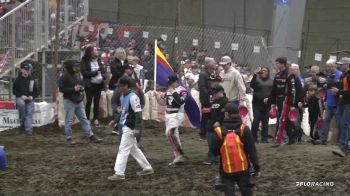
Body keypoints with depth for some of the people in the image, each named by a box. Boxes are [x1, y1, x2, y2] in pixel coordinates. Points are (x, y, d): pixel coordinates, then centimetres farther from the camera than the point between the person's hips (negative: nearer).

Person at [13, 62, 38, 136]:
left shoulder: (32, 80, 11)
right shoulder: (18, 80, 4)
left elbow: (36, 91, 16)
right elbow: (14, 90, 3)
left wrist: (32, 96, -5)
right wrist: (21, 95, -13)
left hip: (30, 99, 2)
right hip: (20, 98, -2)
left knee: (30, 112, -17)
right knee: (21, 104, -36)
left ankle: (28, 129, -20)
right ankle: (22, 123, -22)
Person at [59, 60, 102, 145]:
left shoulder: (79, 75, 7)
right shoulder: (65, 77, -14)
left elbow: (83, 84, 21)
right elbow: (61, 89, -16)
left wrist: (82, 88, -3)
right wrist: (73, 89, -21)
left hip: (79, 100, 7)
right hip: (69, 101, -7)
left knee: (84, 119, 10)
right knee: (69, 121, 2)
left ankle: (91, 136, 13)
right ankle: (69, 138, 13)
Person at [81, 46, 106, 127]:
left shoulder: (98, 61, 11)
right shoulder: (85, 61, -6)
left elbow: (103, 70, 14)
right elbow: (84, 72, -14)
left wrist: (103, 76, -7)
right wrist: (95, 72, -11)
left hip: (99, 84, 5)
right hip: (90, 85, -5)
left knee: (97, 102, 9)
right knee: (89, 102, 1)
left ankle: (96, 119, 17)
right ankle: (87, 119, 8)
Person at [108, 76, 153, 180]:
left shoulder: (132, 97, -17)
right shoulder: (122, 97, 11)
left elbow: (138, 113, -19)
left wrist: (137, 128, -23)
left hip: (130, 128, -10)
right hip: (125, 126, 10)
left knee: (123, 149, -9)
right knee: (134, 149, 16)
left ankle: (119, 173, -7)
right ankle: (147, 168, 25)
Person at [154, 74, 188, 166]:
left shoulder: (182, 90, -10)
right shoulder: (169, 90, 14)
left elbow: (181, 102, -23)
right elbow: (163, 102, 17)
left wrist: (174, 93, -25)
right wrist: (157, 96, 2)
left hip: (176, 115, -9)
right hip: (168, 115, 9)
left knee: (170, 133, -23)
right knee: (174, 135, 11)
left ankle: (180, 153, -16)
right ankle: (178, 157, 18)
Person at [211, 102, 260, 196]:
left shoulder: (219, 132, -10)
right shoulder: (244, 130, -7)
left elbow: (214, 152, -2)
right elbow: (252, 151, -6)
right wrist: (257, 168, 0)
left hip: (226, 171, -1)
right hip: (243, 169, 1)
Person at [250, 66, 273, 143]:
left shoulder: (271, 81, 11)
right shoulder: (257, 79, 3)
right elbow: (252, 85, -17)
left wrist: (269, 98, -10)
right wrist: (255, 74, -26)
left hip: (266, 104, 3)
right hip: (257, 103, -2)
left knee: (265, 122, 6)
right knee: (256, 121, -5)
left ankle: (265, 138, 12)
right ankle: (254, 137, 3)